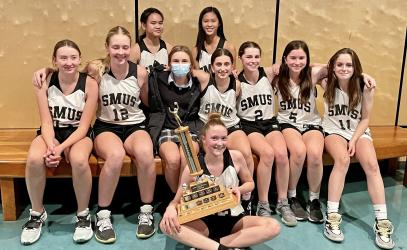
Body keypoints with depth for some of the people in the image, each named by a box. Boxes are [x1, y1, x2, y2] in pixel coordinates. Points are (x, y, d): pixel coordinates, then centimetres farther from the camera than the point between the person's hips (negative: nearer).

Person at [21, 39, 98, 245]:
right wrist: (51, 146, -28)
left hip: (79, 133, -2)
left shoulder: (89, 84, -12)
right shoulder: (44, 82, -7)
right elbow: (46, 122, -9)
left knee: (79, 160, -36)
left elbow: (84, 125, -13)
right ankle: (37, 214, -4)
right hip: (51, 132, 2)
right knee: (34, 159, -30)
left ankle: (83, 215, -11)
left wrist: (61, 147, -26)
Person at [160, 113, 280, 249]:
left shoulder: (236, 157, -9)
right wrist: (171, 208, -29)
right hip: (205, 222, -2)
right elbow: (178, 199, -5)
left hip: (234, 219, 2)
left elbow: (250, 183, 8)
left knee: (274, 227, -24)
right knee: (166, 225, -27)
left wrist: (239, 189, -15)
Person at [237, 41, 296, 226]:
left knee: (281, 153, -27)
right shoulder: (237, 82, -1)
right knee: (267, 153, -31)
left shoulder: (268, 74, 3)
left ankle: (283, 202, -9)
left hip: (269, 122, 3)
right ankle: (263, 205, -16)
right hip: (248, 125, -2)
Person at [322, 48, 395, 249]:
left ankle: (382, 222, -21)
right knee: (342, 159, -33)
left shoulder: (365, 88, -10)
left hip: (359, 132, 1)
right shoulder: (327, 84, -8)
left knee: (372, 165, -26)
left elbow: (365, 119, -3)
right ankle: (332, 217, -30)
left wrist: (354, 140, -16)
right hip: (333, 131, -1)